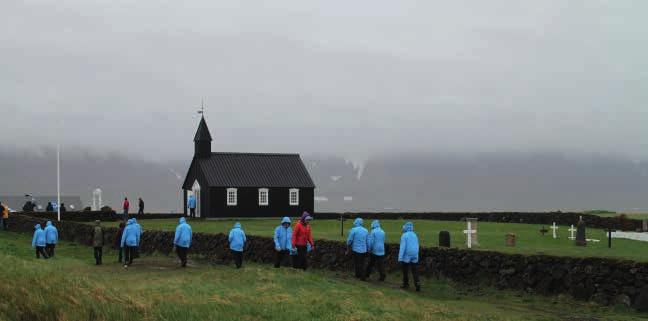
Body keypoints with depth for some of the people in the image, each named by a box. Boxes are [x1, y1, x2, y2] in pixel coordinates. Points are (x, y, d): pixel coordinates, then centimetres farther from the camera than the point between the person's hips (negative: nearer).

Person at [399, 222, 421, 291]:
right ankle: (417, 283, -13)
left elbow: (402, 247, -15)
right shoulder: (415, 235, 8)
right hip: (414, 257, 5)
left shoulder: (404, 235, -11)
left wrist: (400, 257, -13)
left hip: (406, 257, -5)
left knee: (405, 271, 9)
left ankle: (406, 284, 15)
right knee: (414, 271, 2)